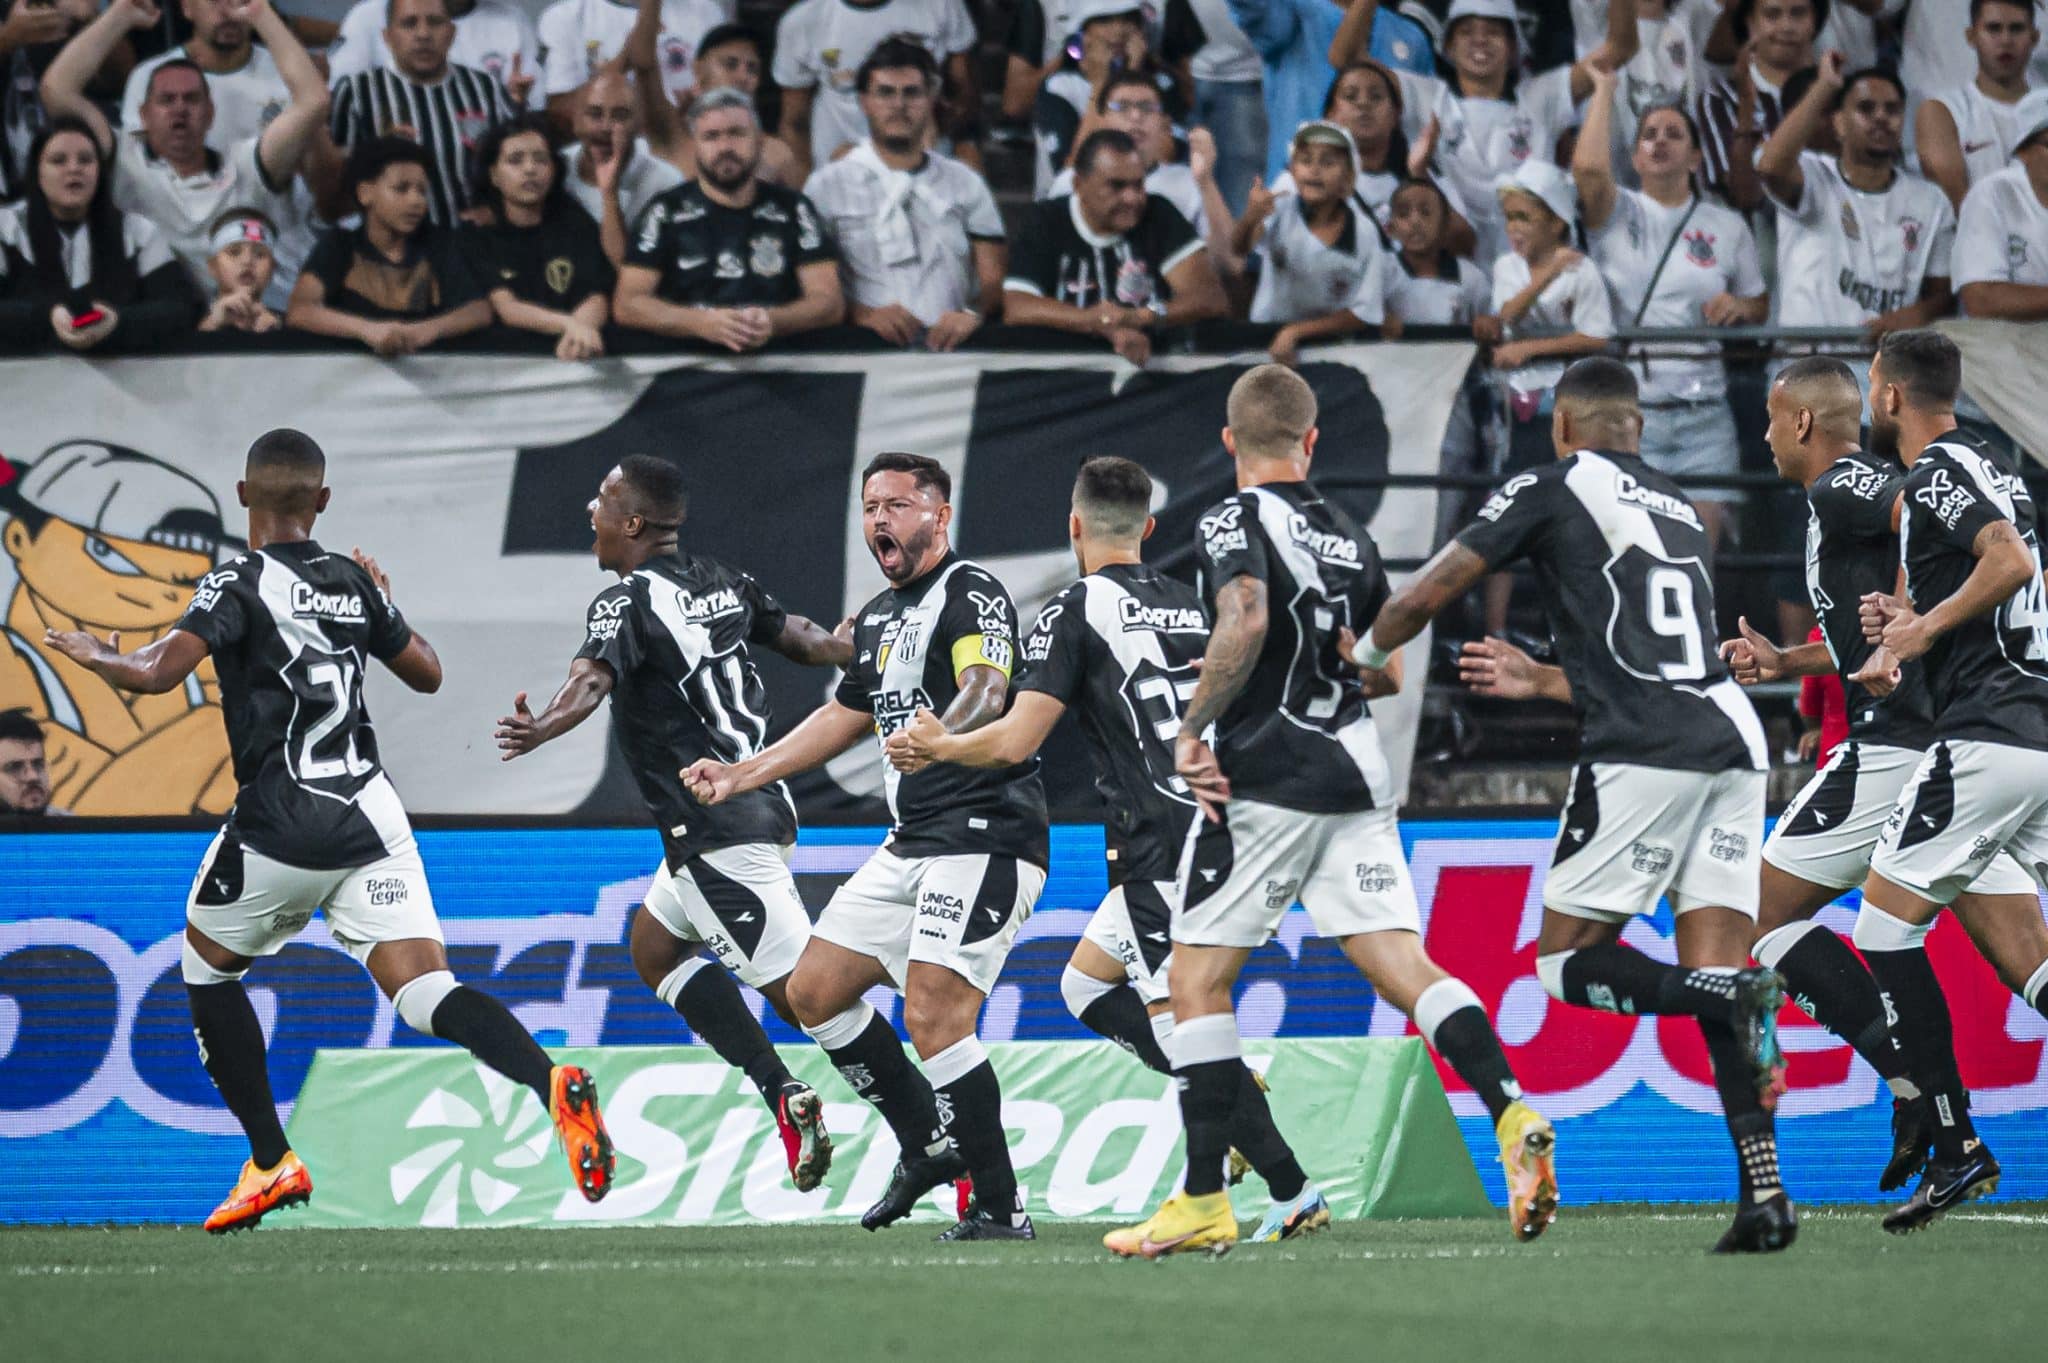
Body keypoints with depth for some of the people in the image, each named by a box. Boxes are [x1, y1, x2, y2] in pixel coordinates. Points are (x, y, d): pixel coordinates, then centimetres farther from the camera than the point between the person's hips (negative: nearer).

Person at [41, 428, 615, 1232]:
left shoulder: (239, 586, -8)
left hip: (279, 826, -4)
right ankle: (553, 1084, -34)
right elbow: (427, 673, 21)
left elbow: (159, 672, -20)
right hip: (369, 817, 4)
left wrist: (94, 656, 0)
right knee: (426, 993, -5)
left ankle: (272, 1164, 18)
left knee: (207, 966, 22)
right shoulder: (354, 585, 10)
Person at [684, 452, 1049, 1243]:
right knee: (814, 993, 10)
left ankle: (1000, 1209, -12)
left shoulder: (972, 598, -10)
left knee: (933, 1020, -19)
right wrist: (741, 776, 32)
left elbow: (986, 689, -29)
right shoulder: (878, 620, 18)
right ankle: (929, 1145, 22)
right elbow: (845, 716, 33)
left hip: (984, 836, -10)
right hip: (911, 843, 10)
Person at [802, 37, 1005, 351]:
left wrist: (973, 314, -12)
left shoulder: (965, 184, 20)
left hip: (949, 346, 2)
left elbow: (994, 278, 11)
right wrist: (863, 314, -17)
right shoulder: (827, 185, 12)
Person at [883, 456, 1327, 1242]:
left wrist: (935, 747, 7)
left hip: (1159, 847, -8)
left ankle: (1292, 1192, -12)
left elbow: (1015, 743, -11)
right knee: (1086, 985, 19)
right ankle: (1233, 1095, 6)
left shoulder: (1074, 612, -5)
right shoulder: (1191, 607, 16)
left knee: (1178, 1026, -6)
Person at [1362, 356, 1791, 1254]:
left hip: (1643, 751, -6)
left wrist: (1364, 656, 22)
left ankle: (1736, 998, -24)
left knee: (1567, 961, 3)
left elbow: (1430, 593, 4)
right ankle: (1765, 1196, -11)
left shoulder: (1553, 489, 5)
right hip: (1734, 738, 6)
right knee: (1713, 964, 3)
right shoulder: (1677, 508, 25)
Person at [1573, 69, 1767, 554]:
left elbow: (1760, 304, 21)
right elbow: (1588, 167, -16)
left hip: (1702, 410, 2)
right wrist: (1605, 87, -4)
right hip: (1627, 408, -2)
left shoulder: (1727, 227, 13)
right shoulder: (1619, 214, 5)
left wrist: (1739, 307, -4)